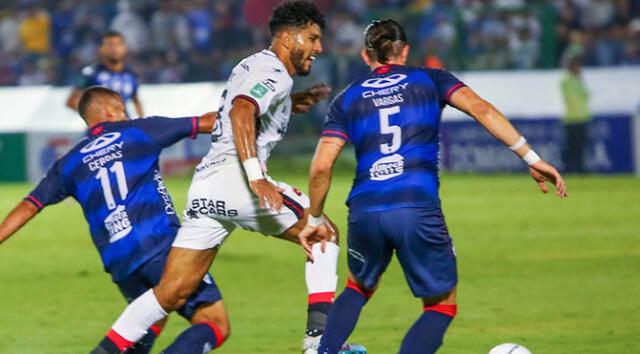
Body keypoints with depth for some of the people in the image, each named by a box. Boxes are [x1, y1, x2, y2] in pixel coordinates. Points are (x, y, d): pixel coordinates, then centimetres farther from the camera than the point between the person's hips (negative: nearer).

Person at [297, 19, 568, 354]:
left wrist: (315, 219, 21)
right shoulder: (430, 80, 13)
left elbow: (321, 167, 7)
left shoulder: (347, 99, 16)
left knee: (358, 289, 31)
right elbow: (481, 109, -3)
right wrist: (531, 158, -4)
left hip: (364, 211, 3)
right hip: (418, 209, -2)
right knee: (442, 306, 14)